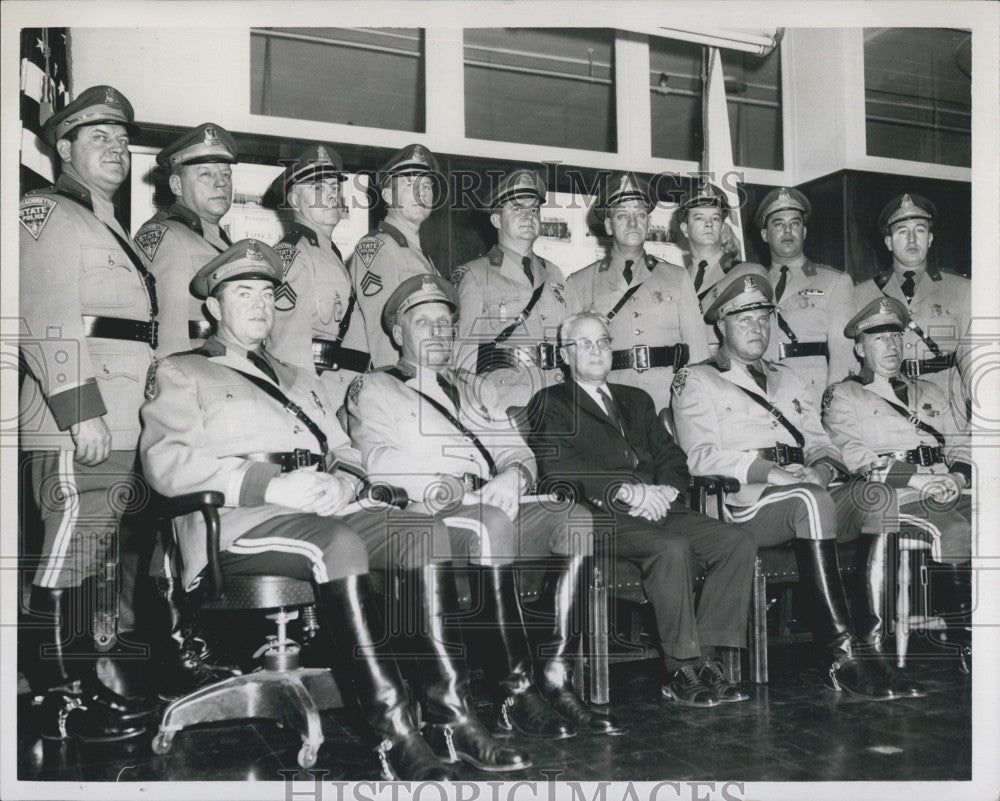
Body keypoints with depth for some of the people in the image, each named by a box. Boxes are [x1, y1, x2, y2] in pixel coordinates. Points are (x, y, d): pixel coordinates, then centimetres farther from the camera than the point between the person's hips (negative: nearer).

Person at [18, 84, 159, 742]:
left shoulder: (112, 226, 25)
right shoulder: (47, 213, -4)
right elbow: (49, 321, -15)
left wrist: (131, 416, 21)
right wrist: (81, 410, -23)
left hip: (118, 422, 9)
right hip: (77, 421, -9)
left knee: (92, 556, 12)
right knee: (71, 553, -7)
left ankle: (84, 683, 20)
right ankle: (63, 700, -1)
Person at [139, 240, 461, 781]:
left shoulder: (302, 381, 34)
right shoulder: (180, 374, 15)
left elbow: (345, 454, 26)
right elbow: (164, 463, -2)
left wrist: (340, 483, -2)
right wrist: (269, 484, -15)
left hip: (324, 510, 6)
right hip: (237, 521, -5)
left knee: (430, 534, -23)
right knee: (340, 544, -37)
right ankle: (396, 737, -39)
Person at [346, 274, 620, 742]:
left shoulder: (470, 387, 32)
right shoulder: (372, 389, 16)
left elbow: (516, 448, 20)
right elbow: (381, 463, -2)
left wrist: (514, 475, -5)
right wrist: (448, 488, -15)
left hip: (500, 504, 5)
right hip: (428, 512, -5)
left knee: (577, 519, -24)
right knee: (492, 523, -39)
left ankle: (555, 680, -27)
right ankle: (517, 692, -35)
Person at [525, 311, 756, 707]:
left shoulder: (637, 400, 29)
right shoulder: (550, 403, 9)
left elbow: (671, 457, 20)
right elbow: (556, 466, -8)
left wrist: (666, 488, -4)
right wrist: (625, 491, -16)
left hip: (657, 509, 6)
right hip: (599, 517, -6)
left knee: (739, 542, -16)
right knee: (673, 549, -33)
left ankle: (707, 658, -16)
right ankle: (682, 670, -21)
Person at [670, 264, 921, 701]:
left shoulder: (788, 378, 30)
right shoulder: (696, 381, 12)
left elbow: (819, 442, 21)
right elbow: (701, 456, -3)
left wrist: (821, 468, -4)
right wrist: (769, 472, -15)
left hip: (810, 491, 6)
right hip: (747, 502, -5)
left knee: (880, 496, -25)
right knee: (811, 499, -37)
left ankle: (870, 642, -29)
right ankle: (841, 652, -39)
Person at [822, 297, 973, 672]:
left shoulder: (929, 391, 30)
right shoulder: (842, 396, 11)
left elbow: (961, 441, 24)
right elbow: (850, 455, -4)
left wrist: (958, 476, 0)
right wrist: (916, 479, -12)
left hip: (950, 488, 5)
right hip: (892, 496, -5)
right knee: (953, 528, -34)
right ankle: (965, 640, -26)